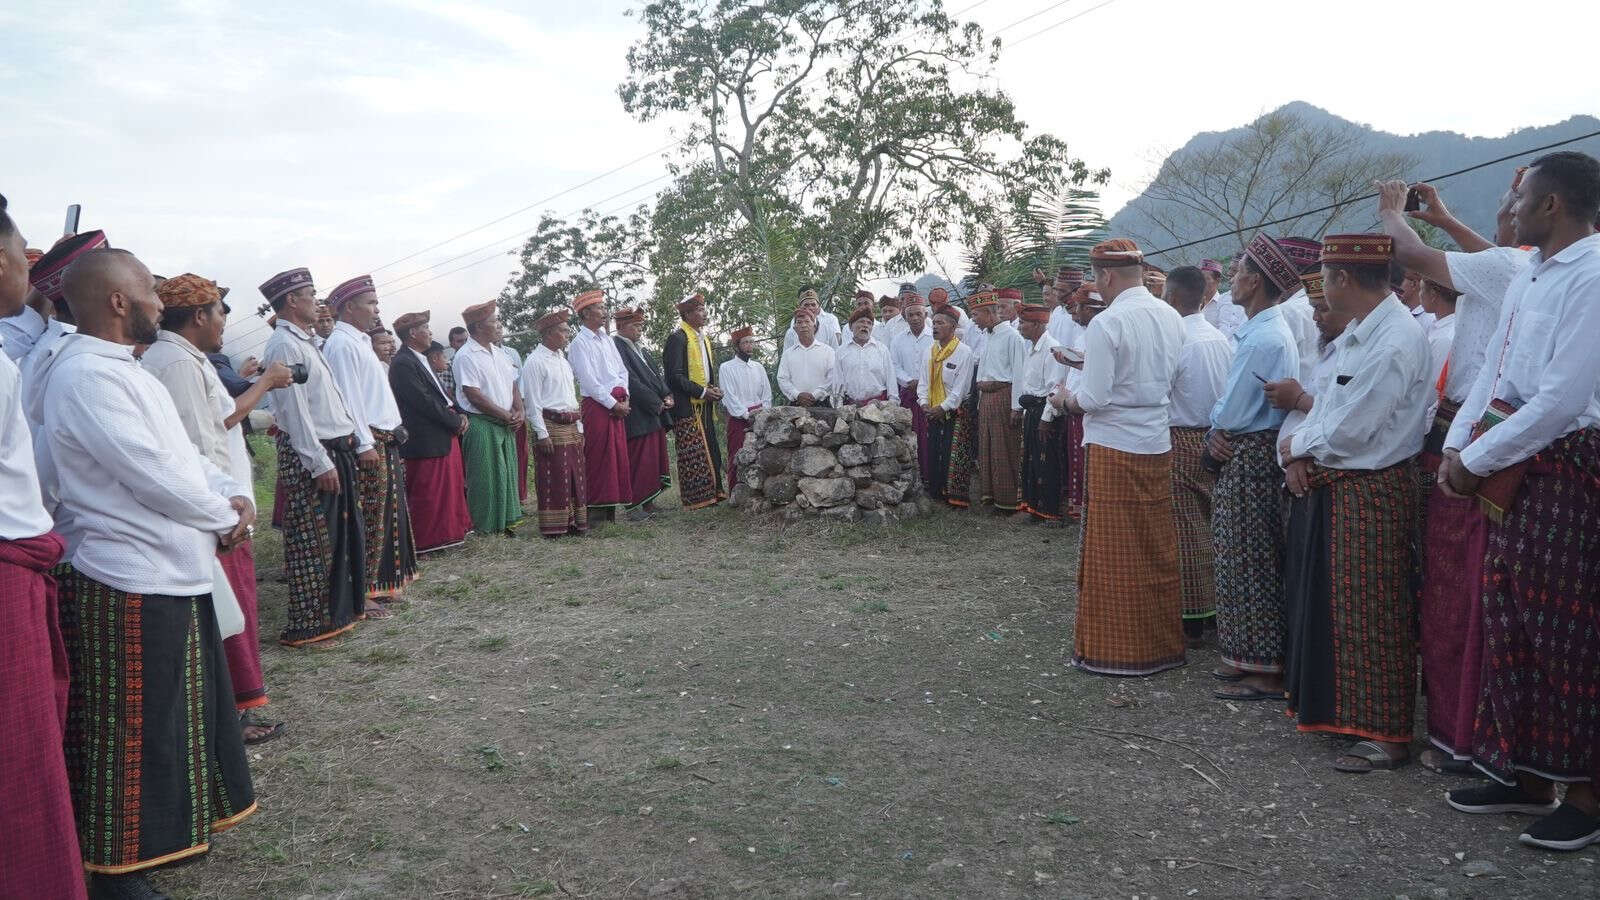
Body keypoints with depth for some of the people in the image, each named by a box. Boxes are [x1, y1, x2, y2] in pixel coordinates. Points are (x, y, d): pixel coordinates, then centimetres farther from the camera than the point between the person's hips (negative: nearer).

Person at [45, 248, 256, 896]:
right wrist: (223, 517, -7)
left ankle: (165, 831, 38)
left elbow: (182, 453, 17)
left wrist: (236, 496, -1)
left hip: (173, 573, 10)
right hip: (132, 583, -10)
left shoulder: (121, 370, 14)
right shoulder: (85, 375, -18)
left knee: (176, 718, 21)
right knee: (132, 736, 3)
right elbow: (152, 476, -22)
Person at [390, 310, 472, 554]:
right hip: (427, 441, -10)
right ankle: (425, 542, 6)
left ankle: (449, 532, 26)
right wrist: (456, 422, -13)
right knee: (427, 494, -2)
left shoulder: (421, 360, 15)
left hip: (446, 437, 10)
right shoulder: (403, 364, -16)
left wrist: (459, 415, 2)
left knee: (449, 487, 16)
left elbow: (441, 394, 18)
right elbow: (425, 402, -20)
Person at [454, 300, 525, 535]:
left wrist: (518, 412, -2)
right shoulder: (466, 356, -11)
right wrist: (506, 416, -12)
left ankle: (506, 522, 21)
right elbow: (474, 395, -16)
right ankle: (485, 527, 5)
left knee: (507, 472, 11)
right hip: (481, 425, -8)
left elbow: (513, 385, 17)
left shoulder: (498, 354, 15)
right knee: (485, 477, -3)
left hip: (506, 425, 8)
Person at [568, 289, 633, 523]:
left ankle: (610, 510, 16)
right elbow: (589, 381, -13)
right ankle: (596, 512, 0)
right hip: (596, 405, -8)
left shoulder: (607, 338, 17)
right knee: (598, 458, -5)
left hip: (617, 405, 8)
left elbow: (622, 370, 16)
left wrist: (624, 397, 1)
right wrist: (613, 404, -12)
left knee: (617, 457, 8)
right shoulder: (580, 343, -7)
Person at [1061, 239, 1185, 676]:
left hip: (1114, 446, -6)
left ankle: (1114, 650, 11)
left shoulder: (1107, 324, -16)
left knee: (1113, 555, 3)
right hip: (1158, 443, 7)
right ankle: (1162, 643, 24)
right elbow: (1172, 379, 12)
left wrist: (1069, 399, 3)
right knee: (1158, 550, 14)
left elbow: (1094, 398, -17)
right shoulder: (1171, 317, 4)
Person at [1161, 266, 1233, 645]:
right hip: (1214, 439, 7)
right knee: (1213, 524, 14)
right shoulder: (1221, 339, 7)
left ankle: (1191, 620, 3)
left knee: (1186, 530, -2)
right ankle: (1216, 609, 23)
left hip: (1181, 440, -7)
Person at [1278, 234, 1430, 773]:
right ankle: (1330, 706, 33)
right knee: (1326, 604, 18)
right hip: (1330, 485, 9)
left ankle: (1384, 733, 9)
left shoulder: (1395, 340, -20)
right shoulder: (1359, 332, 11)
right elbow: (1331, 404, 14)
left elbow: (1349, 431, -22)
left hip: (1370, 491, -9)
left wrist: (1296, 446, -5)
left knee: (1369, 617, -2)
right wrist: (1300, 456, -3)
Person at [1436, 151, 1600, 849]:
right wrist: (1456, 446, 4)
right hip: (1510, 467, 9)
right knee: (1509, 617, 12)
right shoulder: (1528, 275, 13)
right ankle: (1524, 774, 25)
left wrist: (1477, 459, -14)